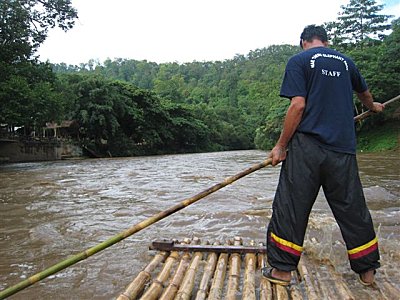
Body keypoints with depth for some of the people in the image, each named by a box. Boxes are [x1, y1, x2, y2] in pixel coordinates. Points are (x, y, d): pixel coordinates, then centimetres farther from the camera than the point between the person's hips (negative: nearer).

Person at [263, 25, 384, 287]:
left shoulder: (298, 61, 2)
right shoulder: (345, 61, 18)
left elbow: (298, 105, -11)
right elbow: (364, 93, 37)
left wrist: (281, 145, -5)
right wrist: (373, 107, 59)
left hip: (306, 146, -4)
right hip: (343, 149, 5)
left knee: (290, 206, 3)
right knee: (352, 209, 13)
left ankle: (282, 270, 11)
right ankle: (367, 270, 26)